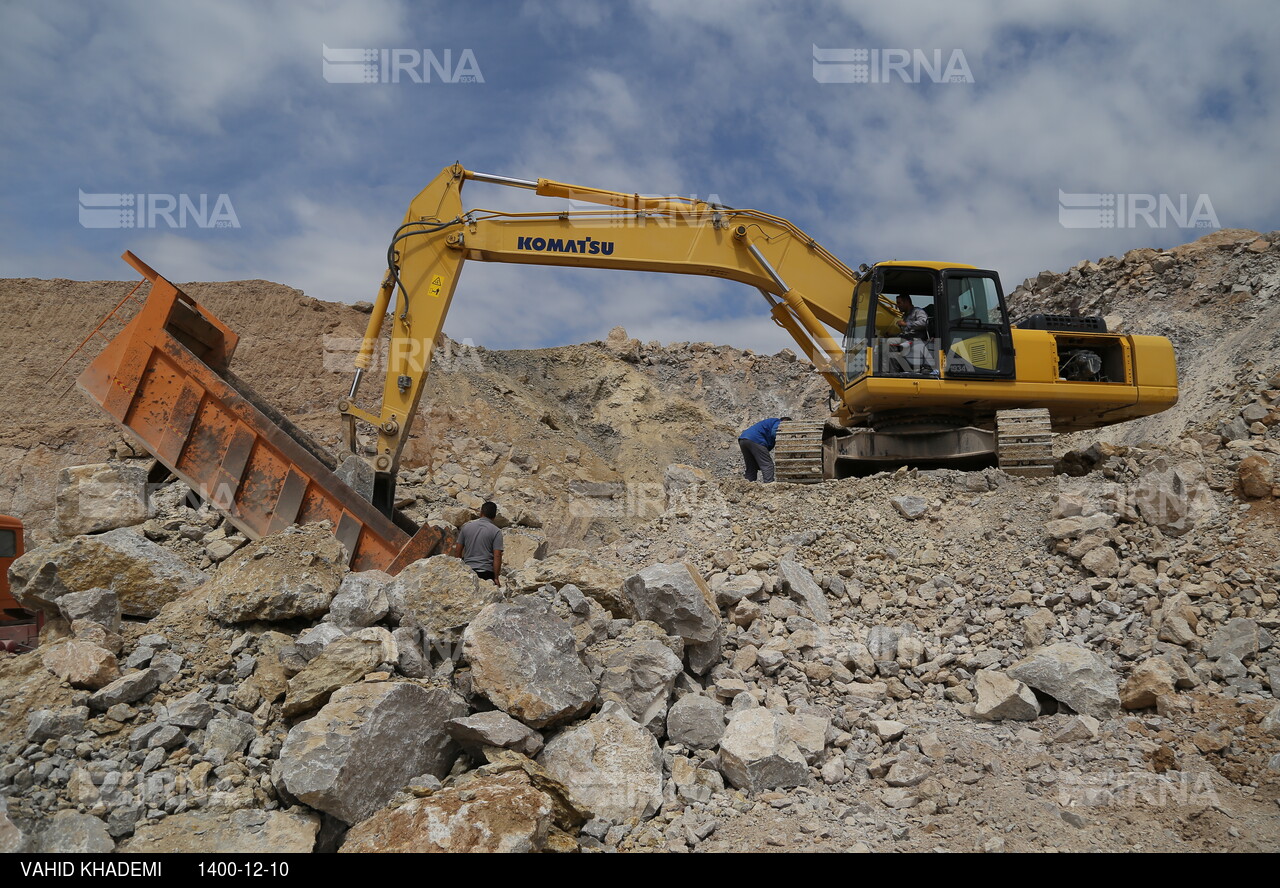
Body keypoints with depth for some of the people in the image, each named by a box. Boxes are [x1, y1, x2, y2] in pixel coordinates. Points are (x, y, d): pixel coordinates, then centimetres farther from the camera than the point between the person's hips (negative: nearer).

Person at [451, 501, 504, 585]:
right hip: (486, 572, -3)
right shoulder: (496, 532, 0)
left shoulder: (466, 526, 10)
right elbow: (497, 556, -7)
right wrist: (496, 578, -3)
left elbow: (457, 551, 12)